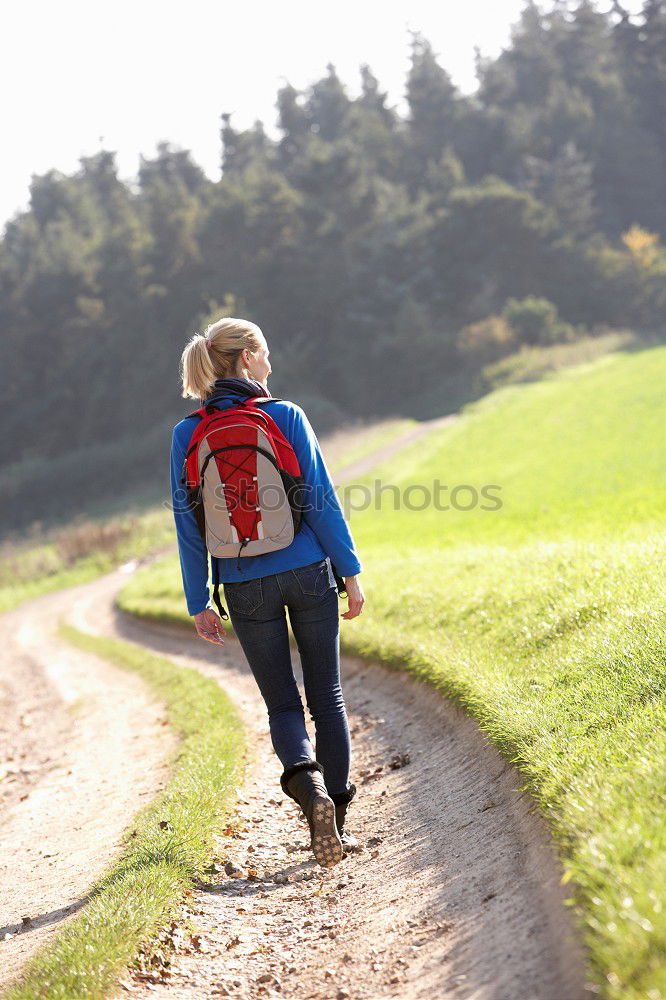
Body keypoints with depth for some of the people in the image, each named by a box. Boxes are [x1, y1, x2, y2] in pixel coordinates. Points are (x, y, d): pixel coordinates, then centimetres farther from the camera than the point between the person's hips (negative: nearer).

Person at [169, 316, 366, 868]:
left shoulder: (188, 435, -2)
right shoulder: (286, 416, -7)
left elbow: (189, 523, 1)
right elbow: (321, 499, -7)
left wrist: (199, 604, 8)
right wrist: (351, 571, 1)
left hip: (246, 588, 1)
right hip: (308, 573, -1)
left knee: (282, 703, 11)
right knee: (327, 696, 12)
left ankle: (306, 779, -18)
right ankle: (335, 820, 13)